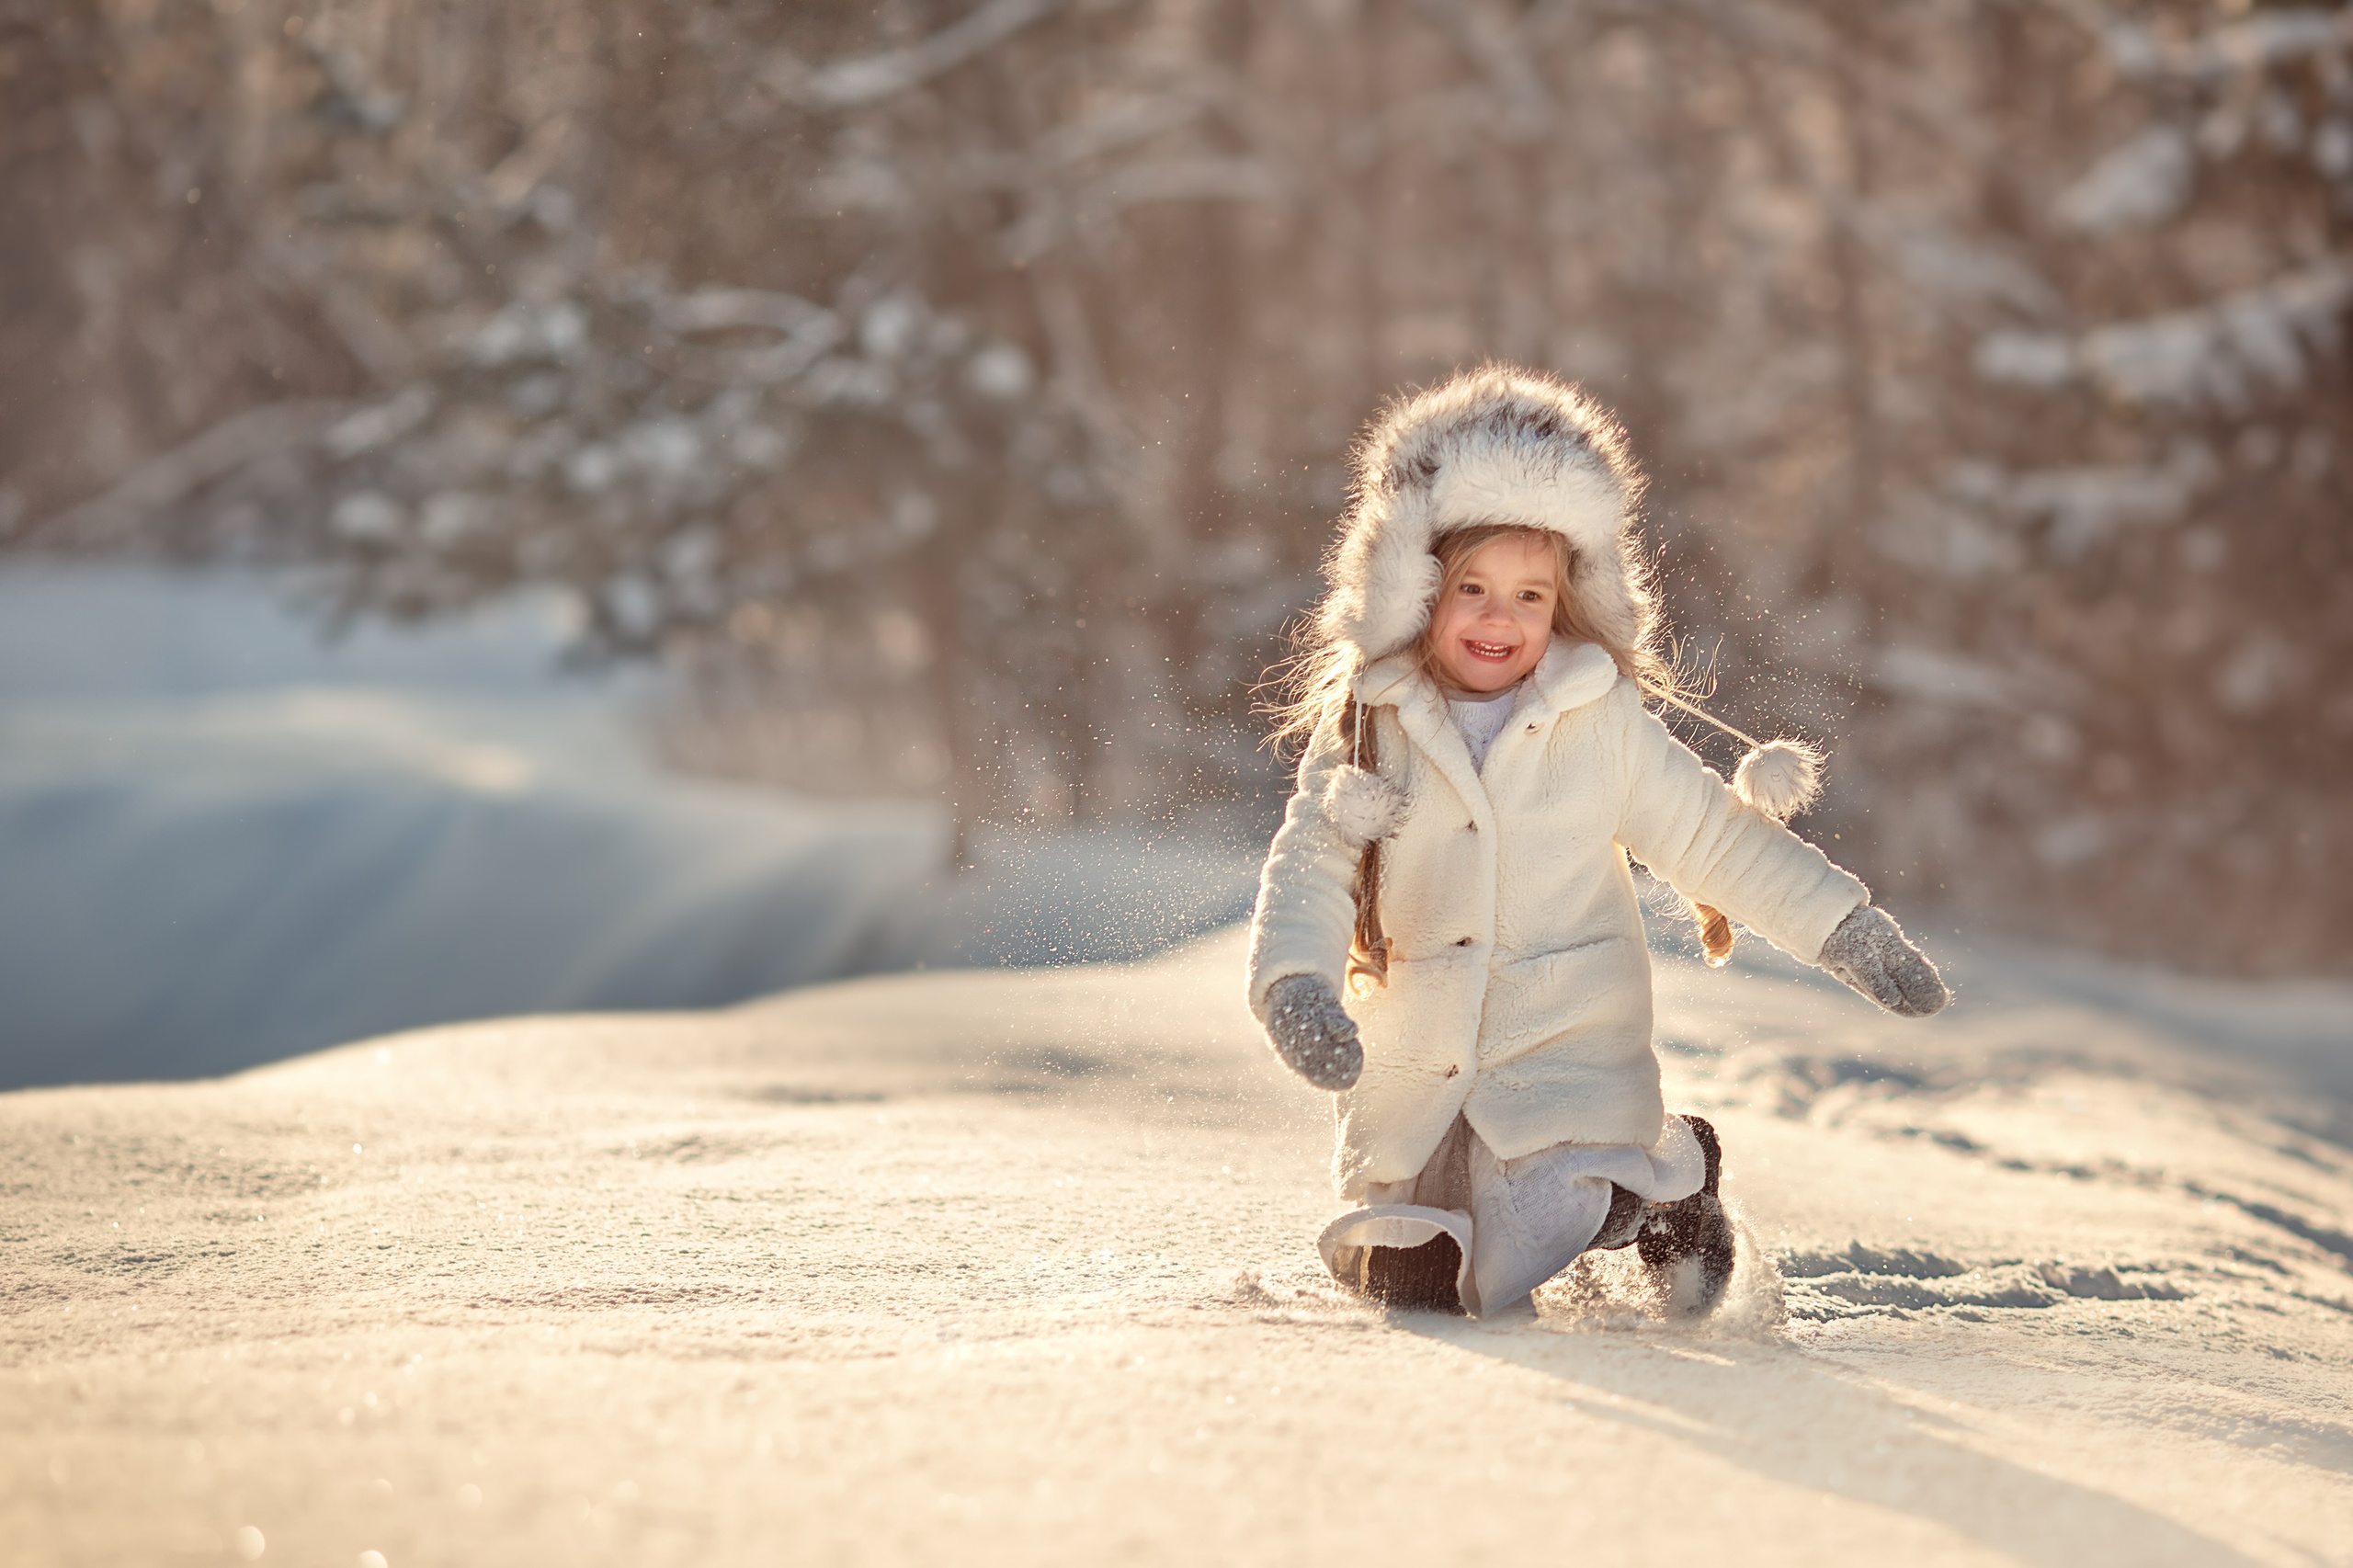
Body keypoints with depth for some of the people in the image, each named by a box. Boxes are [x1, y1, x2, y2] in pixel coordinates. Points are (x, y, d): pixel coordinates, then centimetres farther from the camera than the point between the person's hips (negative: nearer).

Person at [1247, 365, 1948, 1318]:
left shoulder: (1602, 723, -4)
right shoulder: (1368, 728, -2)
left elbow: (1712, 838, 3)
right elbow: (1310, 869, -6)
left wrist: (1848, 934, 0)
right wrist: (1295, 987, -26)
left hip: (1567, 1050, -2)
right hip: (1410, 1073, 2)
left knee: (1520, 1287, -17)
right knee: (1404, 1298, 4)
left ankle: (1668, 1172, 9)